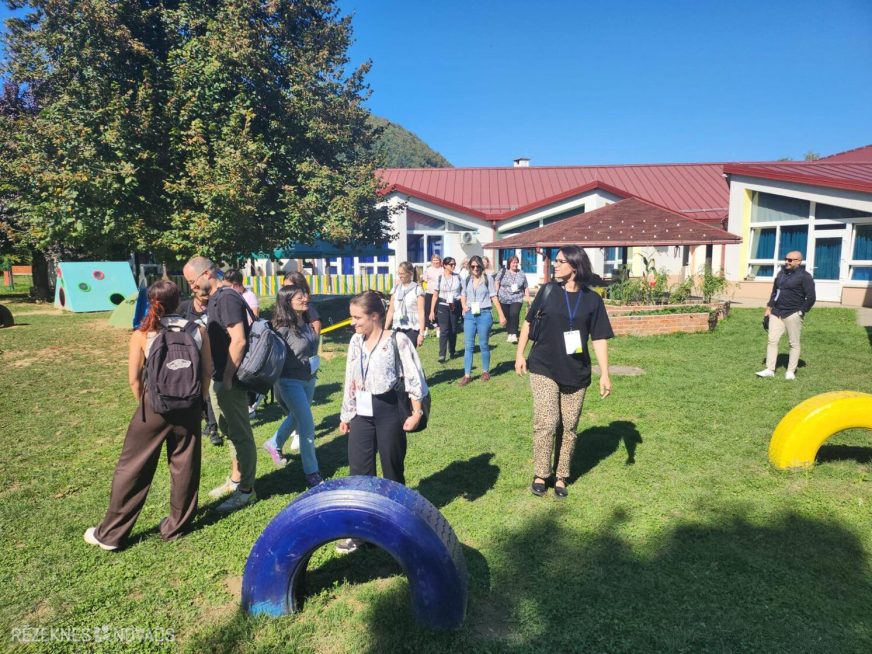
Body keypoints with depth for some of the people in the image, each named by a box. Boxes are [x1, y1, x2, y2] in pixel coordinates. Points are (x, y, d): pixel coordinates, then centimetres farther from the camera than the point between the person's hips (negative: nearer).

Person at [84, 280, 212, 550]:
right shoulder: (197, 331, -2)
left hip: (155, 405, -1)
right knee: (185, 466, 13)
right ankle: (175, 526, 26)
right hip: (189, 407, 2)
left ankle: (110, 534, 22)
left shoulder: (142, 335, -5)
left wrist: (144, 404, 12)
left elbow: (134, 379, -4)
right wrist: (196, 401, 12)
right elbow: (207, 372, -1)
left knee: (132, 467, 11)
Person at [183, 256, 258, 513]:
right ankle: (235, 480, 34)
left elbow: (238, 340, -24)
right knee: (230, 432, 20)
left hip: (229, 381, -10)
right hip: (218, 379, 10)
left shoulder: (227, 298, -17)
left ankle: (246, 490, 11)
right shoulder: (213, 299, 13)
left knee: (240, 434, 1)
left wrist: (227, 378, -22)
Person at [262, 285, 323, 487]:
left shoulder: (306, 323, -1)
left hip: (309, 379, 8)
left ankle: (274, 444, 50)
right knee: (307, 425, -5)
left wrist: (314, 364, 9)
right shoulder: (283, 328, -22)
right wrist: (307, 364, -20)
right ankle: (311, 472, 8)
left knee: (297, 417, 24)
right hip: (291, 382, -7)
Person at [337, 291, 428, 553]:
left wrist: (417, 413, -11)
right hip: (362, 415, 5)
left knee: (393, 471, 10)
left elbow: (414, 377, -10)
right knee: (359, 472, 5)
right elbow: (350, 380, 12)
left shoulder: (397, 340, -12)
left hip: (389, 413, -5)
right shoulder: (356, 341, 6)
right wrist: (346, 415, 15)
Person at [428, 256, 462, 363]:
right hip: (443, 306, -2)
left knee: (453, 330, 8)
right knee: (444, 331, -8)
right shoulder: (440, 278, 0)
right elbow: (435, 295, 1)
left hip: (455, 306, 2)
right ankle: (442, 355, -7)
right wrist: (432, 311, -2)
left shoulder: (457, 277, 3)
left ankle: (452, 351, 25)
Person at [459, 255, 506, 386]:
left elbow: (494, 297, -2)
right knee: (468, 345, 2)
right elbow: (463, 295, 21)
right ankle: (467, 375, 6)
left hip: (484, 315, -3)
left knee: (483, 345, 8)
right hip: (469, 315, 3)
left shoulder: (487, 278, -4)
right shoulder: (467, 280, 7)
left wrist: (501, 315, -4)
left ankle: (486, 371, 25)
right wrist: (464, 305, 0)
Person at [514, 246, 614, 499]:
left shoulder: (592, 299, -2)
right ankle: (540, 474, 14)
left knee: (568, 427, 9)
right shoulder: (548, 291, -2)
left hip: (576, 373, 1)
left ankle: (561, 476, 26)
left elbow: (599, 338, -1)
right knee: (546, 423, -5)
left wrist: (605, 374, -5)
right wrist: (520, 354, 6)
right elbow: (529, 321, 8)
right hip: (544, 368, -1)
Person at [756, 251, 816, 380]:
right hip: (776, 313, 6)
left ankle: (791, 371, 9)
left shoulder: (805, 276, -8)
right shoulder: (781, 273, 14)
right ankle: (770, 369, 4)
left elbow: (810, 297, -11)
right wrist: (768, 308, 16)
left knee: (794, 344, 4)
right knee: (772, 341, 1)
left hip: (793, 315, -6)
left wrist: (801, 311, -9)